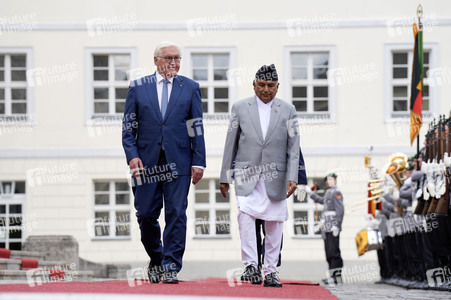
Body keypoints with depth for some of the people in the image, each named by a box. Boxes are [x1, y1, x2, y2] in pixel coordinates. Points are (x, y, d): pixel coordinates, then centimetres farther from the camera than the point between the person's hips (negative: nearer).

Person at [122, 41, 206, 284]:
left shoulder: (190, 88, 8)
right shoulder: (138, 87, 8)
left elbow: (196, 128, 6)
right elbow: (128, 127, 6)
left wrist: (198, 161, -1)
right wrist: (132, 155, -7)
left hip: (178, 161, 0)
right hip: (146, 161, 1)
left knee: (176, 214, -5)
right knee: (146, 214, 2)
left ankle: (171, 268, -1)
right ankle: (156, 260, 23)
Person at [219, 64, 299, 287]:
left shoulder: (288, 110, 7)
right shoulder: (240, 108, 6)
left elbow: (293, 147, 4)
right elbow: (231, 144, 8)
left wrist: (292, 177, -6)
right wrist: (225, 177, 7)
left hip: (275, 177, 1)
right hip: (247, 175, -1)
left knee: (274, 223, 1)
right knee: (246, 215, -21)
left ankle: (270, 271, 10)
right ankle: (250, 265, -18)